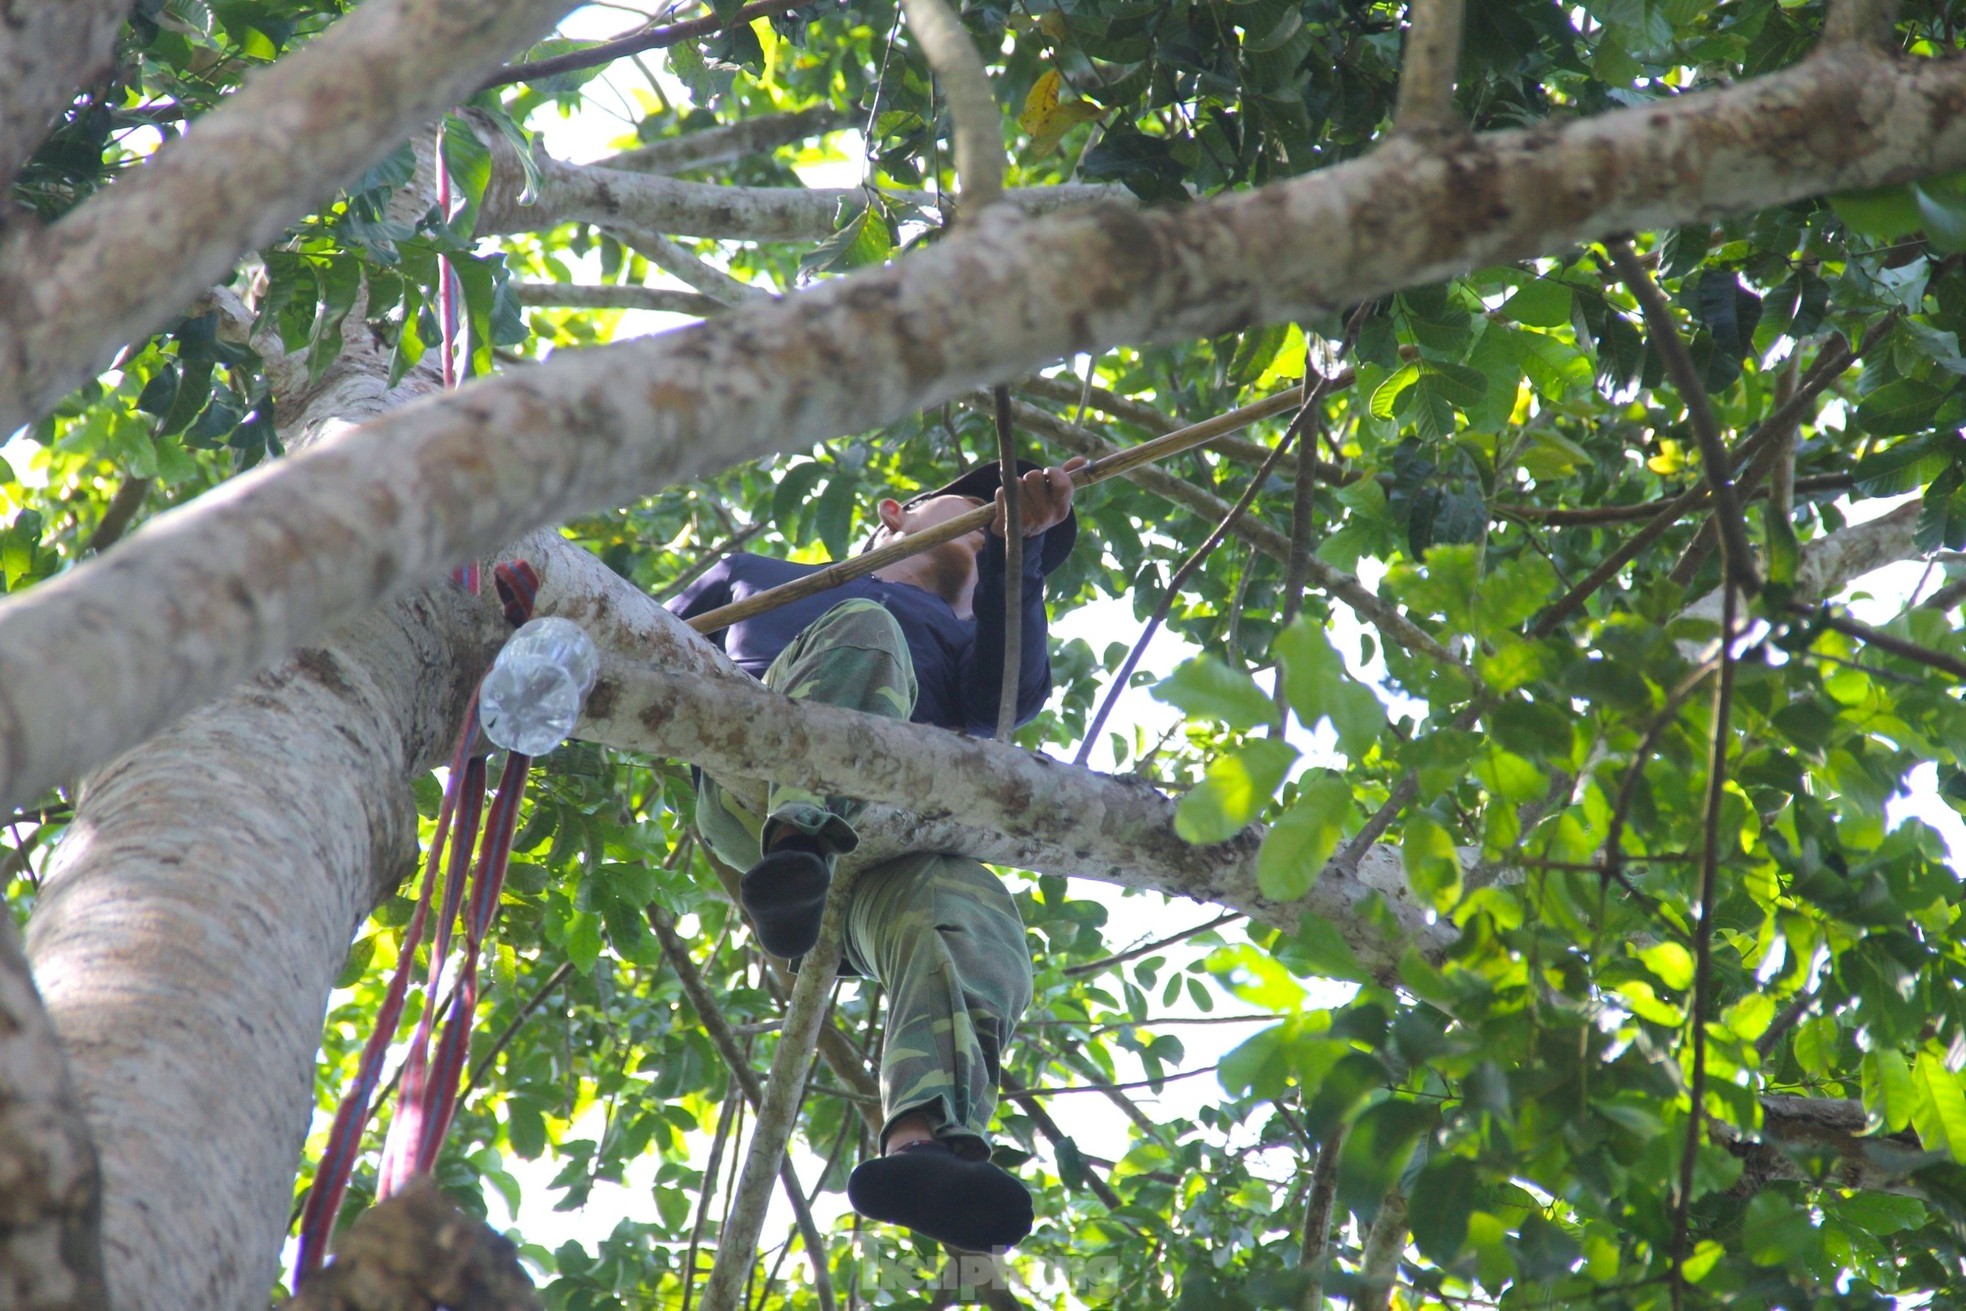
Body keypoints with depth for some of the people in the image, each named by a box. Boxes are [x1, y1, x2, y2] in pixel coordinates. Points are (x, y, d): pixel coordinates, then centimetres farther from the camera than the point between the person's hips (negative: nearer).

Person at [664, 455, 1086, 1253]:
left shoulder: (962, 644, 40)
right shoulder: (755, 579, 41)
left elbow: (1014, 693, 15)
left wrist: (1021, 548, 3)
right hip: (752, 794, -1)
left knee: (982, 932, -33)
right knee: (865, 632, -27)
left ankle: (922, 1142, -60)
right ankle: (799, 843, -53)